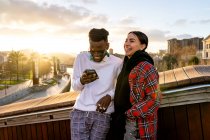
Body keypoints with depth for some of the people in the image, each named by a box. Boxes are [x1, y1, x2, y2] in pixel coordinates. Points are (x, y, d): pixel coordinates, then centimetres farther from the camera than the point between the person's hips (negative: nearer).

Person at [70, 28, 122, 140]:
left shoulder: (117, 62, -3)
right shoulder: (81, 58, 2)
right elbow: (74, 87, 7)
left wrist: (109, 96, -13)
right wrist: (82, 81, -15)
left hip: (102, 114, -1)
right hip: (80, 112, 1)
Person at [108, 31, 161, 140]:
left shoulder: (145, 67, -14)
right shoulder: (127, 65, 9)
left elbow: (154, 99, -18)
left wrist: (128, 114, -18)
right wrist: (117, 115, 9)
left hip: (138, 126, -7)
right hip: (122, 122, 7)